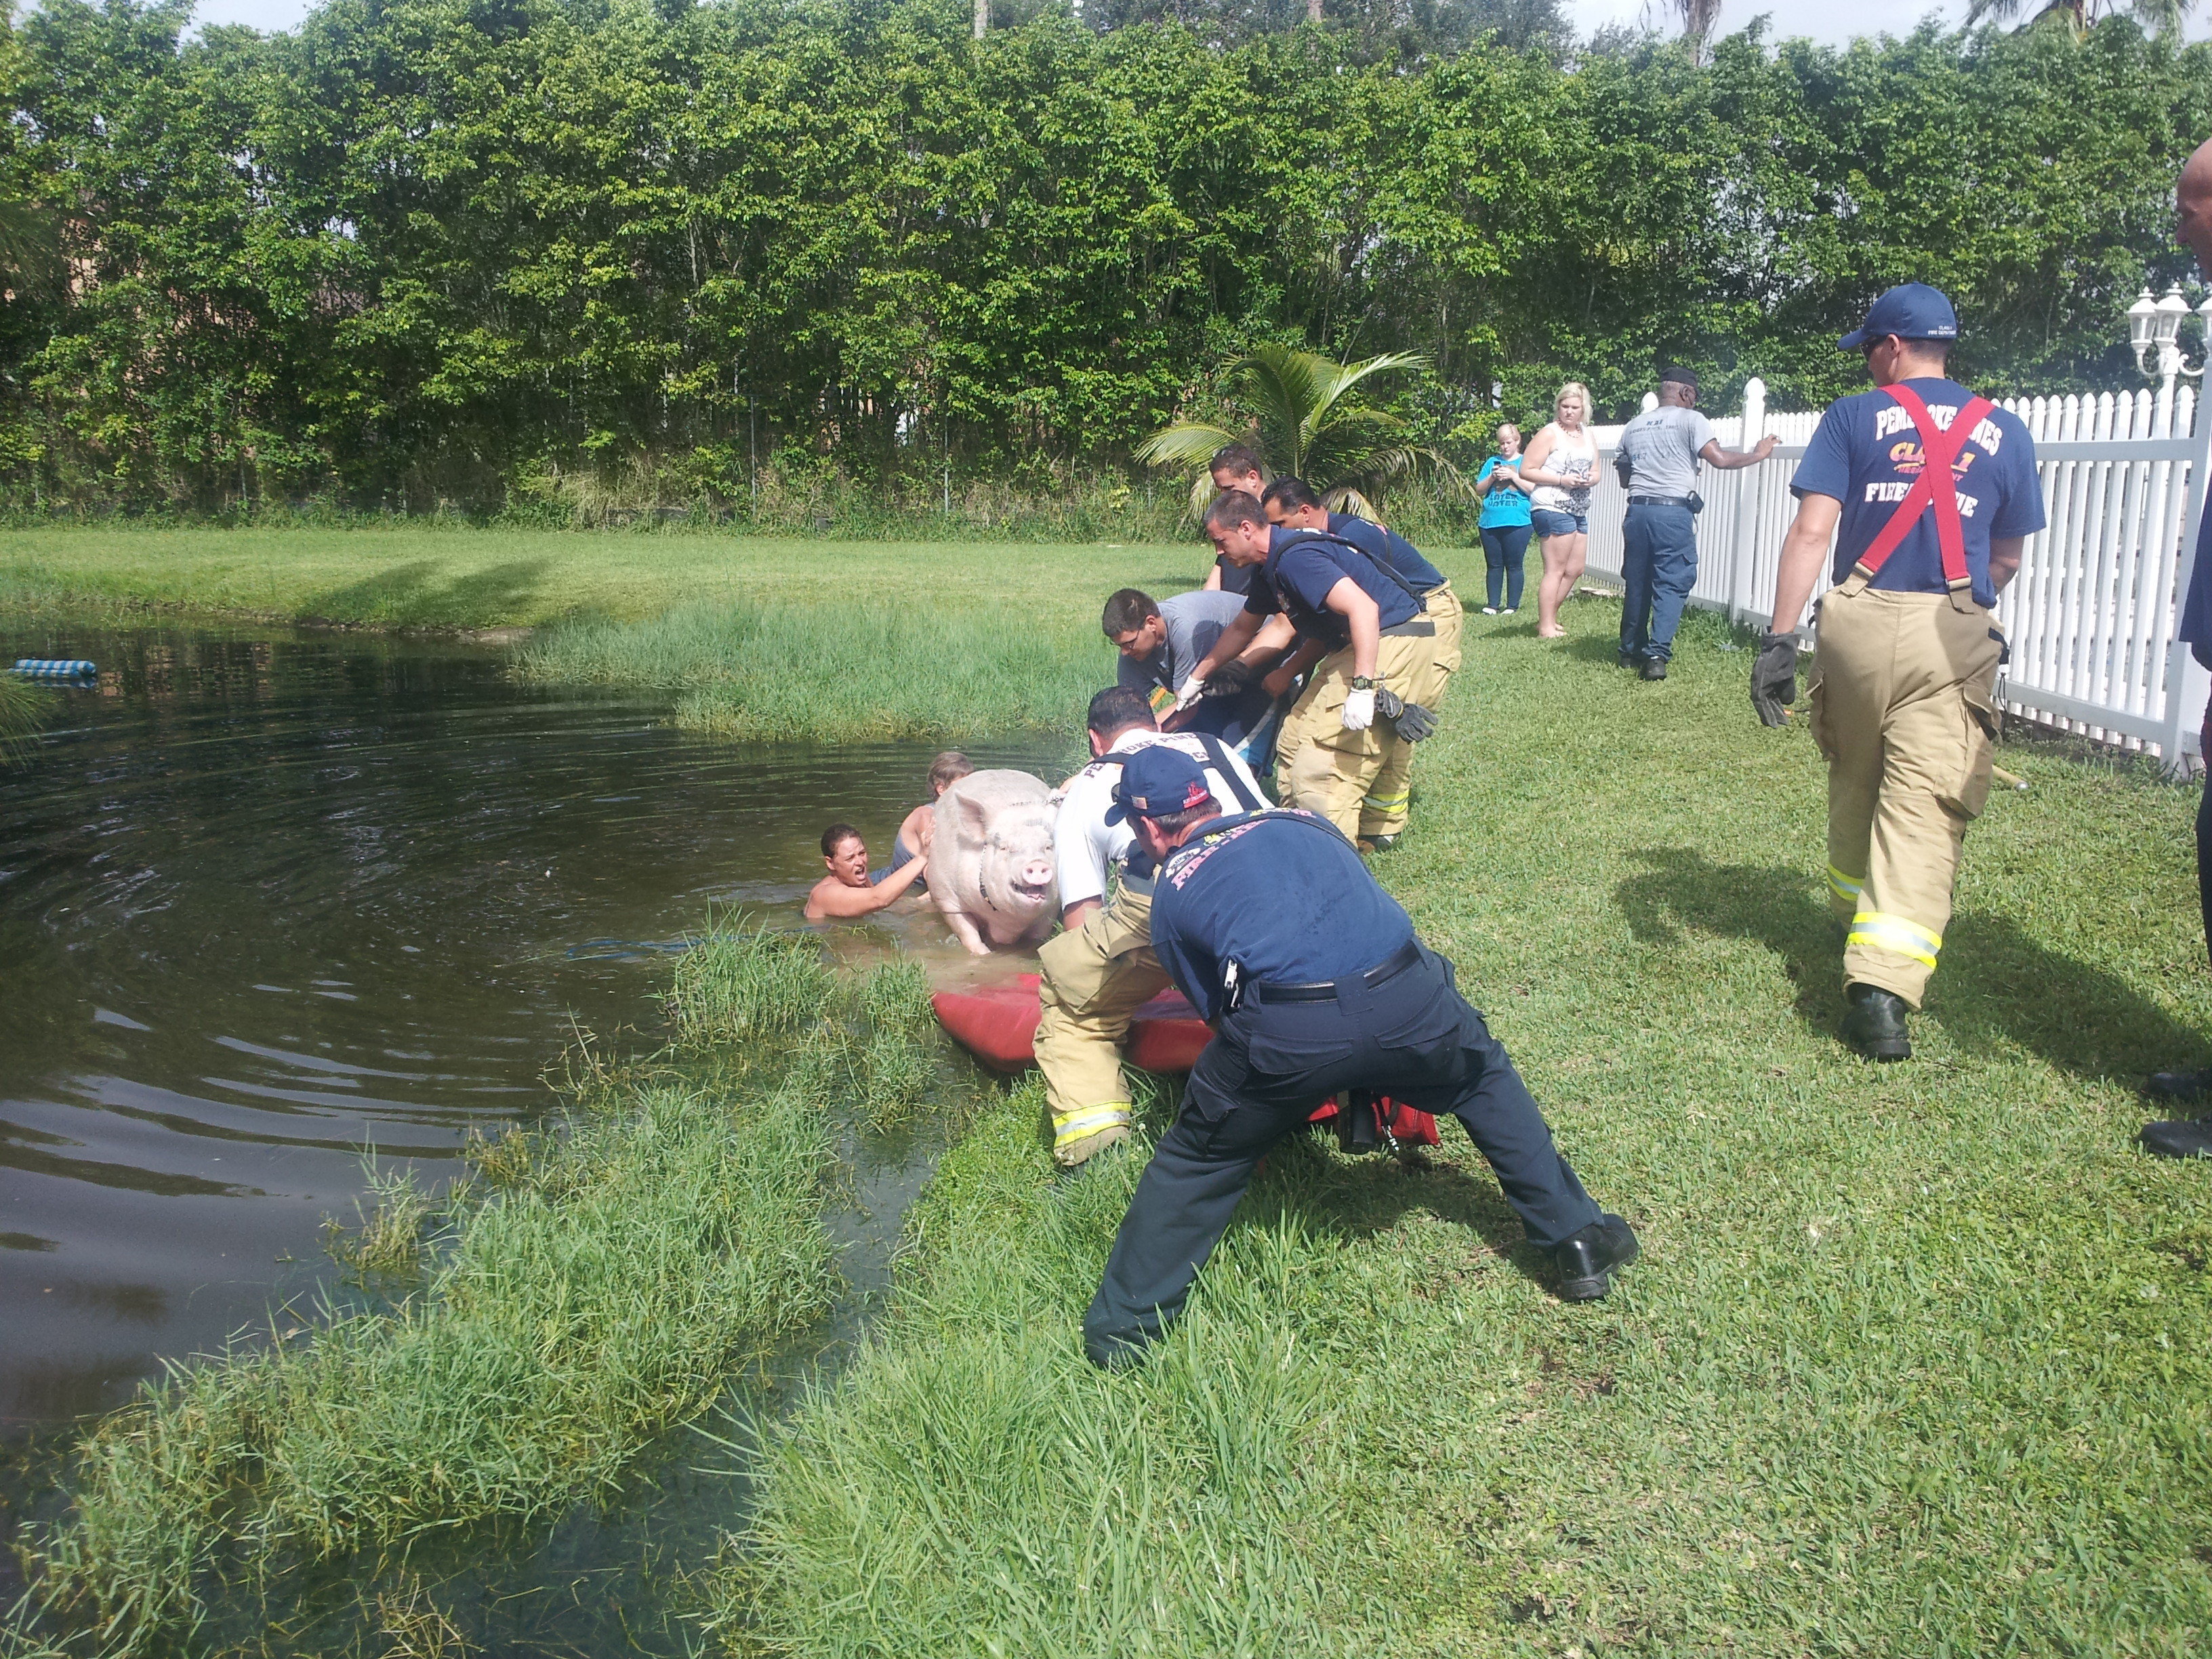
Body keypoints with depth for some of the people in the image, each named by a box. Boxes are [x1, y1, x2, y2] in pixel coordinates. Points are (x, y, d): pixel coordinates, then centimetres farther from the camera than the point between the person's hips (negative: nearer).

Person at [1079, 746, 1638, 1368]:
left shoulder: (1171, 894, 21)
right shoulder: (1302, 821, 30)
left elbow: (1218, 1012, 23)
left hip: (1287, 1035, -2)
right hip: (1409, 1000, 3)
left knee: (1196, 1160, 20)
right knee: (1486, 1081, 34)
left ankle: (1121, 1328, 29)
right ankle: (1576, 1237, 36)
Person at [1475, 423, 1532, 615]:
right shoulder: (1492, 462, 16)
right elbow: (1479, 490, 14)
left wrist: (1513, 476, -12)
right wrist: (1492, 477, -3)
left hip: (1517, 523, -4)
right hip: (1490, 523, 4)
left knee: (1514, 566, -1)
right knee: (1494, 565, 6)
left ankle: (1512, 606, 4)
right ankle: (1493, 605, 10)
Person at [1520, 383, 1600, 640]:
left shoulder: (1588, 435, 16)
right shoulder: (1549, 434, -6)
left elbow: (1595, 471, 22)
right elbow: (1526, 471, -10)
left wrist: (1589, 479, -3)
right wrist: (1561, 480, -17)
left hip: (1579, 510, 8)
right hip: (1552, 508, -8)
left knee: (1575, 570, 12)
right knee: (1556, 569, -9)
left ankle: (1549, 617, 23)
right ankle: (1545, 628, -6)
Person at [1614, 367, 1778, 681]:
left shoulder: (1633, 427, 18)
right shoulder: (1691, 420, 0)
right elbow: (1720, 459, -9)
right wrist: (1758, 454, 4)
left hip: (1638, 510, 5)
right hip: (1674, 512, -5)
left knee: (1636, 583, 14)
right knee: (1672, 585, -3)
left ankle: (1631, 651, 21)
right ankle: (1657, 655, -12)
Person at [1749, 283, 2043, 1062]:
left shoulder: (1854, 417, 4)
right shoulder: (2004, 432, 11)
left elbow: (1811, 530, -7)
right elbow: (2008, 557, 17)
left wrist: (1779, 638, -10)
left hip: (1856, 624, 0)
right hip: (1954, 639, 0)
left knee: (1853, 783, 21)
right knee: (1924, 811, -5)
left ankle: (1854, 917, 41)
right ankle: (1883, 988, -18)